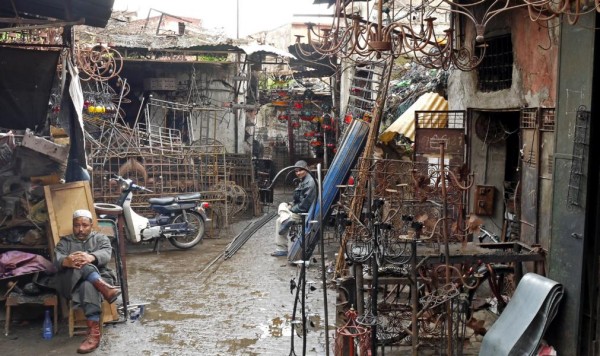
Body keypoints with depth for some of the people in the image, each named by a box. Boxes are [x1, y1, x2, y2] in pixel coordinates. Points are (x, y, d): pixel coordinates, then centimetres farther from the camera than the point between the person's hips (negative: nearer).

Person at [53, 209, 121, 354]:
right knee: (79, 265, -33)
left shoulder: (100, 238, 18)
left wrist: (90, 257, -31)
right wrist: (66, 261, -30)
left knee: (88, 285, -40)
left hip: (99, 278, -1)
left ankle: (94, 333, -49)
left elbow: (105, 254, -5)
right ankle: (105, 290, -49)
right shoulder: (64, 242, 21)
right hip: (71, 282, 2)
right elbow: (57, 260, -1)